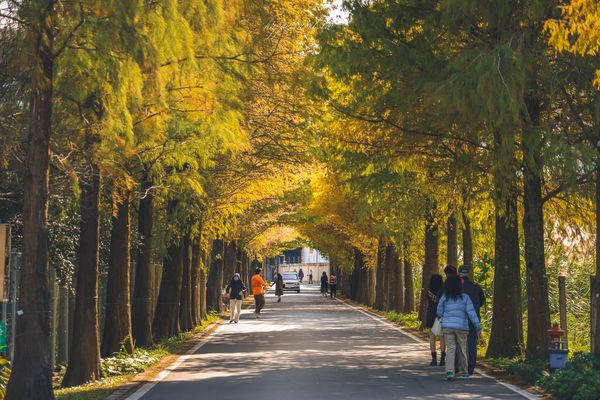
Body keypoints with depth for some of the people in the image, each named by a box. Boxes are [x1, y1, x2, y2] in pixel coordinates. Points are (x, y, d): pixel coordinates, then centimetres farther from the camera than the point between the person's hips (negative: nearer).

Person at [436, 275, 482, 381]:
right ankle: (463, 372, 24)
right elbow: (471, 313, -7)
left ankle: (449, 371, -19)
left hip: (448, 327, 0)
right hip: (462, 327, 0)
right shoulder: (465, 297, -3)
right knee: (462, 349, 14)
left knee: (450, 349, -1)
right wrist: (478, 328, -6)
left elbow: (439, 313, 9)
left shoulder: (444, 298, 0)